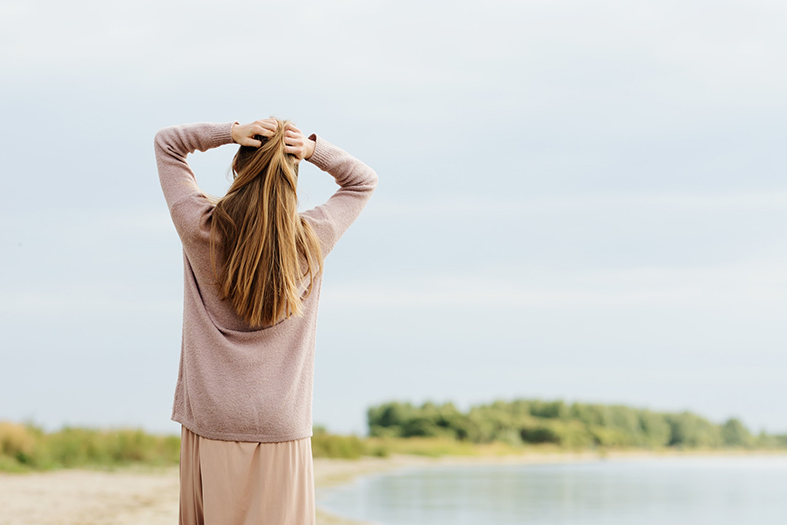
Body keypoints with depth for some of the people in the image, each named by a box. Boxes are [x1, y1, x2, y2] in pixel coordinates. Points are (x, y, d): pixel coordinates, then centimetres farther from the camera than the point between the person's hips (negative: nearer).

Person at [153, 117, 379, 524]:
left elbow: (165, 142, 8)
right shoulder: (311, 240, -5)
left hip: (210, 422, 0)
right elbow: (363, 181, 13)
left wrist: (230, 132, -7)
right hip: (282, 427, 0)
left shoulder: (202, 230, -7)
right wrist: (314, 150, -3)